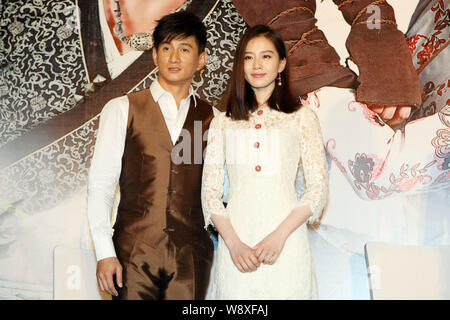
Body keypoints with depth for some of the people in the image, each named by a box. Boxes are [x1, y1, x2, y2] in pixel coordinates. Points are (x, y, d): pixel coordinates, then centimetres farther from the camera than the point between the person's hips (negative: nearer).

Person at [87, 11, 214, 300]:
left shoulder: (211, 118, 8)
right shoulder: (122, 109, 2)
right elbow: (100, 185, -1)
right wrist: (105, 253, -7)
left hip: (191, 254, 2)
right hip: (134, 253, -1)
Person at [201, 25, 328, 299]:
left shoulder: (302, 117, 5)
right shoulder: (223, 122, 10)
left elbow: (319, 187, 0)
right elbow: (210, 190, 5)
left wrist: (279, 236, -11)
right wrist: (233, 243, -8)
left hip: (285, 245, -1)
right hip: (235, 240, 1)